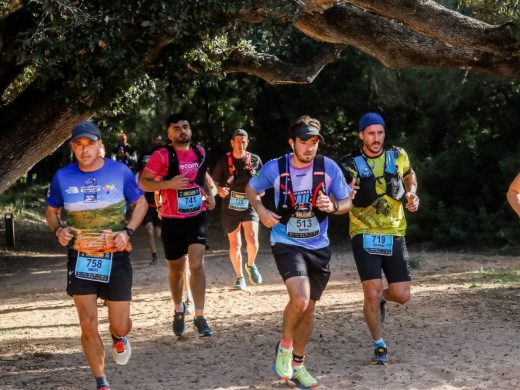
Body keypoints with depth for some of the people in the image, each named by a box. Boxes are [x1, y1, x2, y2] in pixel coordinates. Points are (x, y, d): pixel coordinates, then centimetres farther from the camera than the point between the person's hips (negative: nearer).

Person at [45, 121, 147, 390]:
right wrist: (58, 229, -10)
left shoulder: (119, 172, -6)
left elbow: (141, 203, 6)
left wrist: (128, 231, -10)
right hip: (80, 259, 1)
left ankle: (118, 338, 42)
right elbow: (51, 211, 11)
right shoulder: (63, 177, -3)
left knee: (120, 326, 2)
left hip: (115, 257, -1)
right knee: (88, 325, -1)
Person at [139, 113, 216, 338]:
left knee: (197, 265, -14)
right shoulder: (162, 156, -10)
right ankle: (179, 310, 35)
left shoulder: (199, 152, 5)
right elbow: (143, 182, -10)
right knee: (176, 270, 11)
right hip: (172, 220, -2)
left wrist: (210, 194, 9)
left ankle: (199, 317, -10)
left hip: (197, 216, 2)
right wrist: (168, 184, -24)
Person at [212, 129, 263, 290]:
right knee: (235, 244, 5)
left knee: (252, 241, -17)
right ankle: (240, 277, 21)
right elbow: (214, 183, 4)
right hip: (230, 207, 0)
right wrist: (220, 190, -17)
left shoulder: (255, 160, 1)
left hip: (249, 206, 0)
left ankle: (251, 265, 13)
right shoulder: (223, 161, -2)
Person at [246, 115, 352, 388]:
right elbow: (251, 189, 9)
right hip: (287, 244, -3)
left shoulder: (329, 168, -8)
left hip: (318, 247, 3)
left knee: (309, 308, 10)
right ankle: (285, 346, 4)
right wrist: (261, 211, -9)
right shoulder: (275, 168, -10)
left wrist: (333, 206, -21)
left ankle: (297, 365, 27)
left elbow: (347, 202, 2)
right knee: (300, 299, -24)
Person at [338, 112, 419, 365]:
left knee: (402, 296, -1)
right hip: (365, 235, -3)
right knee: (372, 293, -13)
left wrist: (411, 194, 4)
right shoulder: (349, 165, -7)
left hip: (394, 235, 3)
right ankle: (379, 346, 7)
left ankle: (381, 299, 36)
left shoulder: (397, 156, 2)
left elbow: (409, 175, 24)